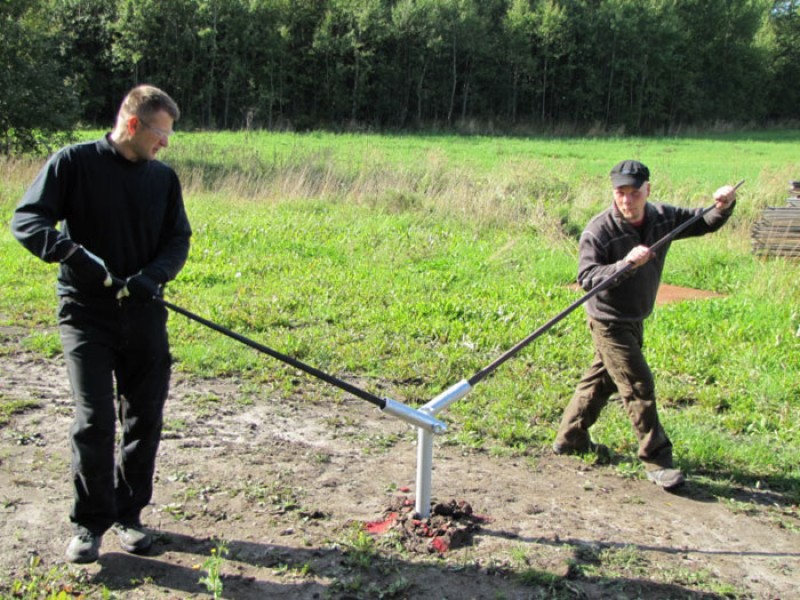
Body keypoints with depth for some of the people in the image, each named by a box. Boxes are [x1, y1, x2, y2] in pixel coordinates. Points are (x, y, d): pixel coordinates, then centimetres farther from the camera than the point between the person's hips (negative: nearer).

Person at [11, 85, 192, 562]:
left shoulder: (164, 177, 8)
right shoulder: (74, 162, -3)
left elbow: (179, 239, 7)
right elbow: (26, 219, -7)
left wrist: (153, 276, -13)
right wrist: (67, 250, -26)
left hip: (144, 313, 4)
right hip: (86, 312, -4)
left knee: (145, 417, 7)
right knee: (95, 420, -7)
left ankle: (128, 514, 24)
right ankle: (90, 523, 11)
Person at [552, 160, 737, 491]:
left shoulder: (662, 218, -5)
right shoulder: (598, 231, -22)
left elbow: (705, 224, 5)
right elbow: (586, 278, -28)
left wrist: (724, 206, -15)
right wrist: (625, 264, -41)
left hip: (635, 319, 7)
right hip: (609, 321, -7)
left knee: (602, 379, 17)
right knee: (639, 386, -7)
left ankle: (570, 438, 33)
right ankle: (656, 460, 4)